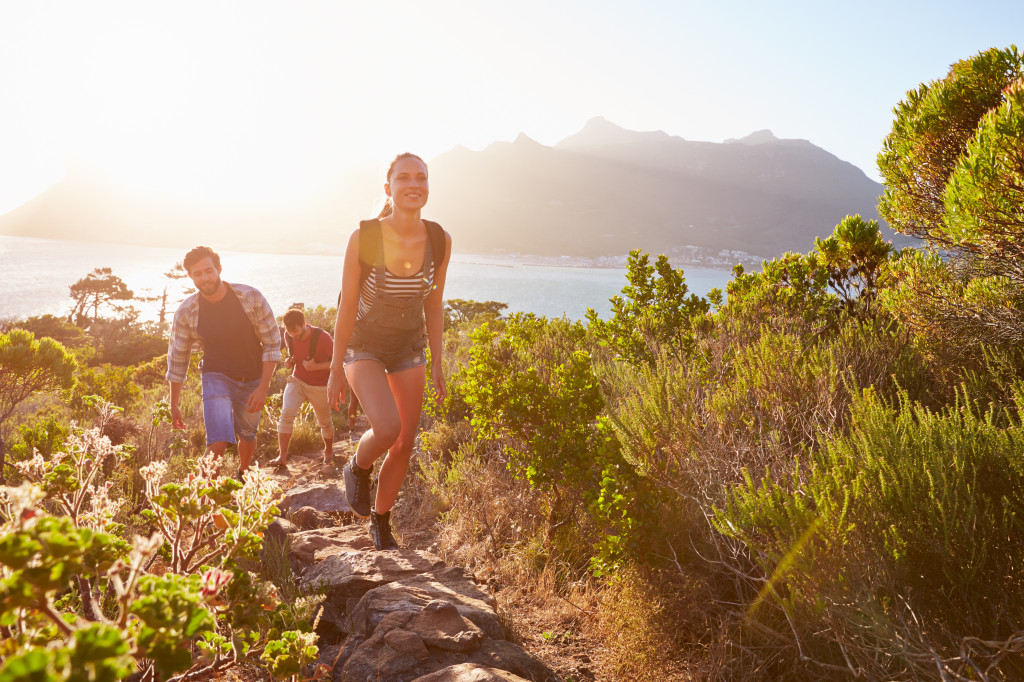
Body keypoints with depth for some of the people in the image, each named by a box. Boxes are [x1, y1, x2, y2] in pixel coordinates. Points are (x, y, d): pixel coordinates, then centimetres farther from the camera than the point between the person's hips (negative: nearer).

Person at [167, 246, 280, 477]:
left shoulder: (251, 297, -17)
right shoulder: (186, 312, -14)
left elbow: (272, 343, -10)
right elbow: (177, 359, -1)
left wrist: (263, 389, -15)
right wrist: (174, 405, 4)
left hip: (252, 379, 1)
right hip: (216, 377, -1)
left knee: (247, 436, 20)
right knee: (218, 442, -20)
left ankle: (243, 474, 50)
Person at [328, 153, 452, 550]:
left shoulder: (439, 241, -13)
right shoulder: (364, 238, -23)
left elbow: (433, 307, 0)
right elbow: (346, 308, -14)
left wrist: (437, 364, 4)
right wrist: (336, 370, -8)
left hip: (409, 348, 4)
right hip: (363, 347, -3)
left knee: (405, 445, 4)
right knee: (387, 428, -25)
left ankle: (380, 521, 28)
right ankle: (358, 468, 11)